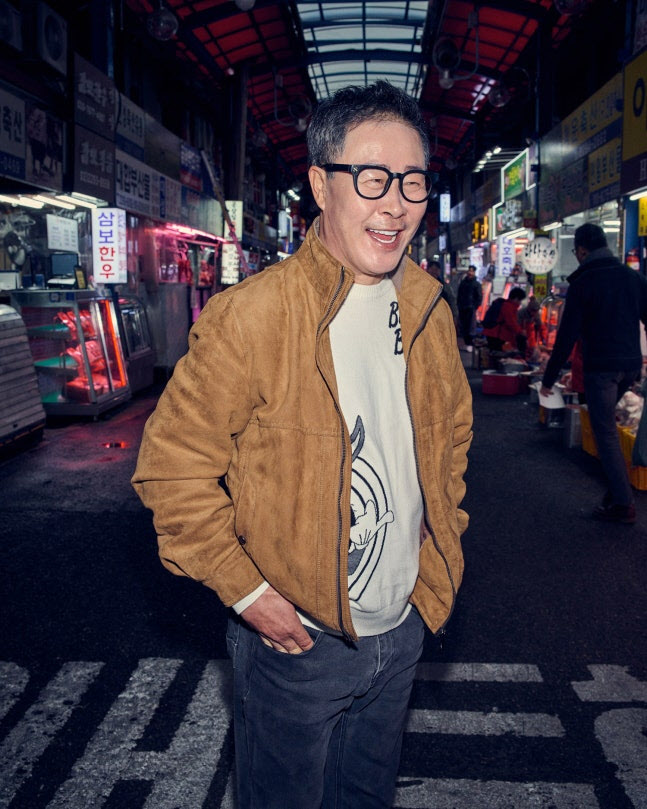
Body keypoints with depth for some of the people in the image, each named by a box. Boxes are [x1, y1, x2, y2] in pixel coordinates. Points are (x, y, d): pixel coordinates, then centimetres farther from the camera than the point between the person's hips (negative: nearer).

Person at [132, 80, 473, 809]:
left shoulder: (428, 310, 0)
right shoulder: (251, 316, -21)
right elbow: (172, 464, -17)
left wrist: (442, 543, 9)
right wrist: (247, 593, -17)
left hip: (403, 628, 5)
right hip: (295, 640, -5)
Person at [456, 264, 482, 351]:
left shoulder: (476, 284, 2)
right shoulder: (462, 283, 15)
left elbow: (479, 297, 2)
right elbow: (458, 294, 21)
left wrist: (475, 306, -7)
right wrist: (458, 304, 10)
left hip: (470, 308, -5)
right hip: (461, 308, 5)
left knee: (469, 327, -11)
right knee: (462, 327, 3)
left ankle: (469, 344, -7)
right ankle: (467, 343, 11)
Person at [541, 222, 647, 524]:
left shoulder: (582, 283, -8)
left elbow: (567, 335, -10)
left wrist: (549, 378, -4)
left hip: (600, 368, -6)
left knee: (606, 433, -1)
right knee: (606, 424, 23)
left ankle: (623, 503, 1)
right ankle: (617, 486, 22)